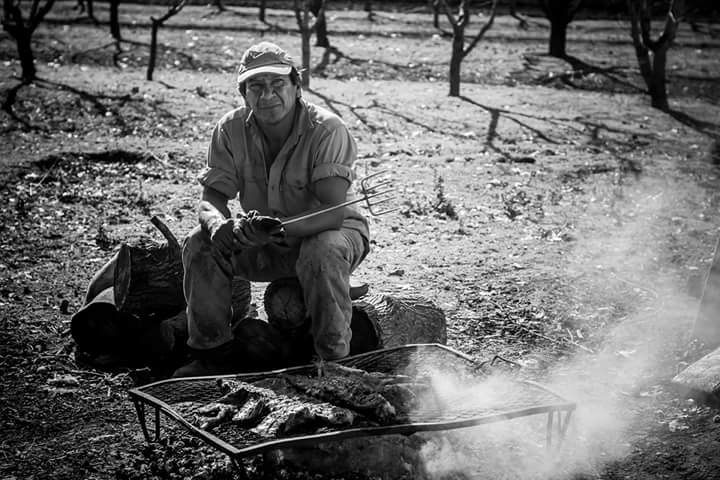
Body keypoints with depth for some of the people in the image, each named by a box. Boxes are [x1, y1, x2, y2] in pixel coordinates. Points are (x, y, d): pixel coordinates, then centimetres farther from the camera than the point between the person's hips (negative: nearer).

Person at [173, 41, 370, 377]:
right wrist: (218, 224, -36)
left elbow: (333, 211, -32)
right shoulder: (231, 130, -9)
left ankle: (334, 359, -19)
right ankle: (214, 353, -3)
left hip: (334, 231, -4)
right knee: (200, 244, -18)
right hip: (263, 248, 4)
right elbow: (211, 198, -10)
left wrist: (281, 229, -49)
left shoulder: (327, 130, -24)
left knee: (322, 253, -38)